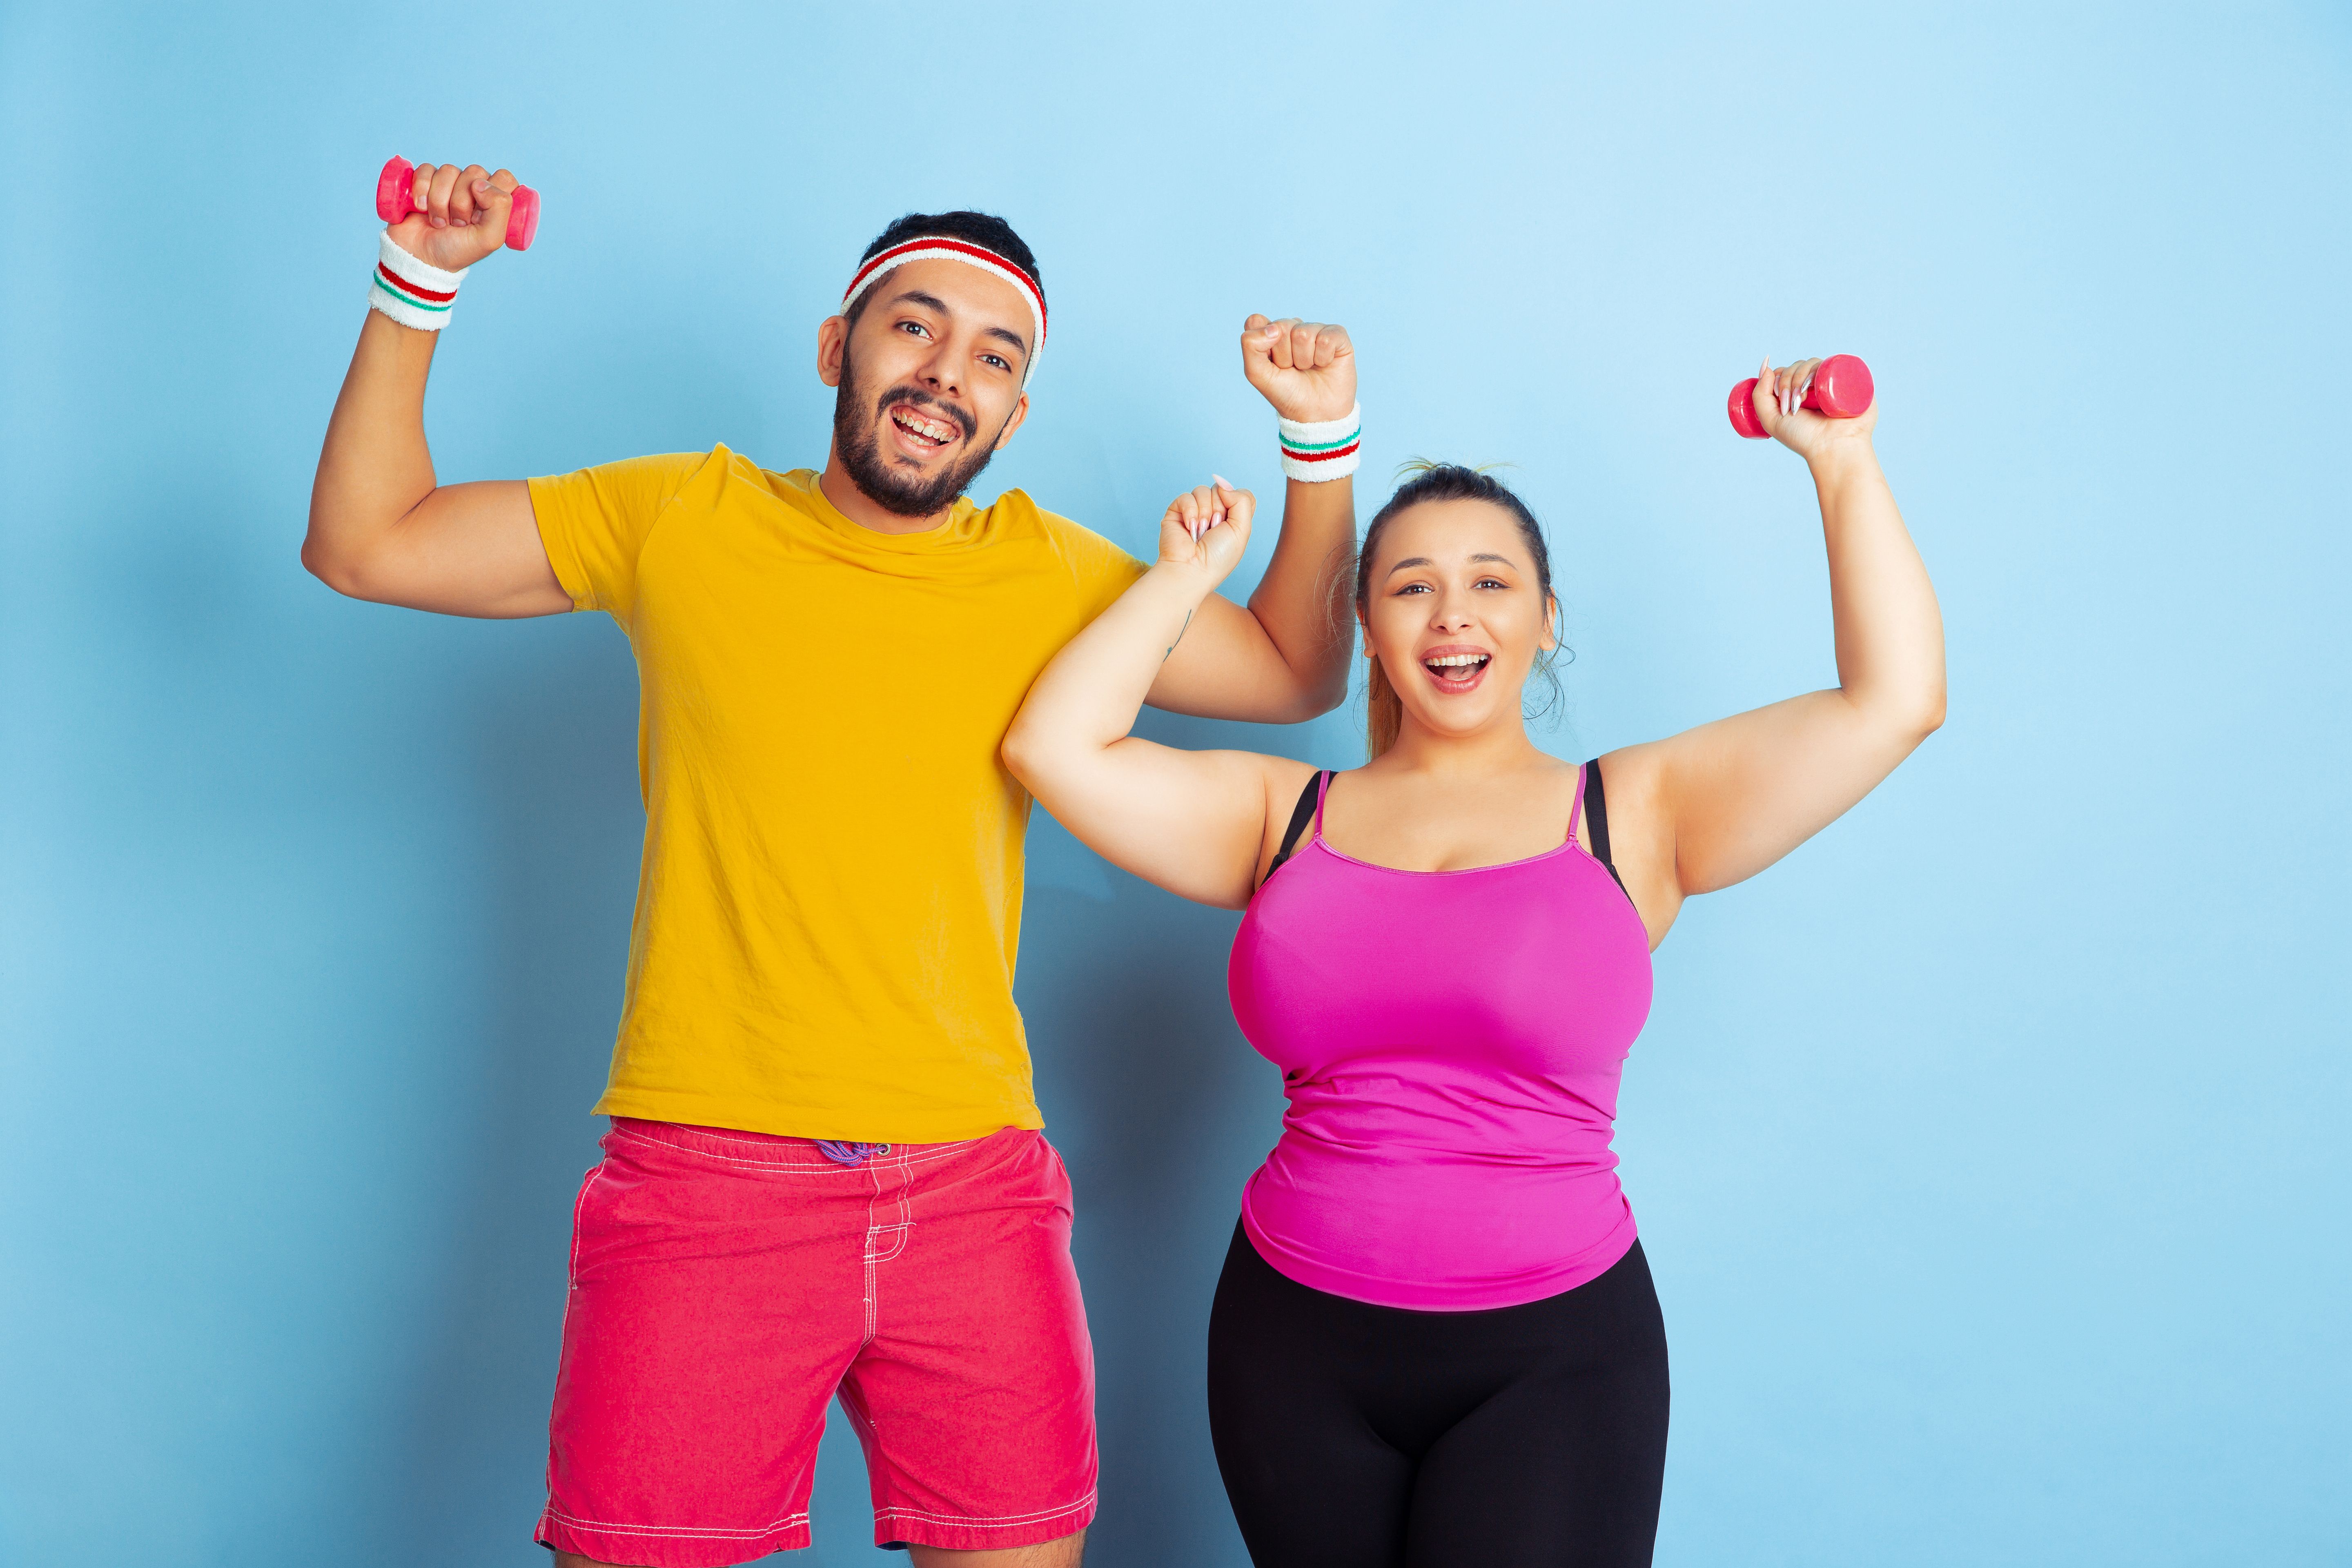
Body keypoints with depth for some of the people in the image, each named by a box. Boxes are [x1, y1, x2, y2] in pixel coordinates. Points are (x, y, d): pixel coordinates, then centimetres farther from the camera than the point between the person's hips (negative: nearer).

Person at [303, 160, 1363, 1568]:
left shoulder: (1051, 575, 9)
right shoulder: (683, 522, 5)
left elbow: (1297, 672, 18)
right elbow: (363, 545, 9)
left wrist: (1323, 441, 9)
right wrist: (417, 289, 1)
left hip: (975, 1189, 2)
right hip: (705, 1182, -2)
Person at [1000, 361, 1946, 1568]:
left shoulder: (1636, 816, 3)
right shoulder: (1288, 817, 8)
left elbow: (1896, 699, -3)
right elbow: (1052, 745, -2)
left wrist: (1843, 467, 0)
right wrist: (1187, 575, 6)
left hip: (1554, 1354, -2)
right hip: (1298, 1343, 2)